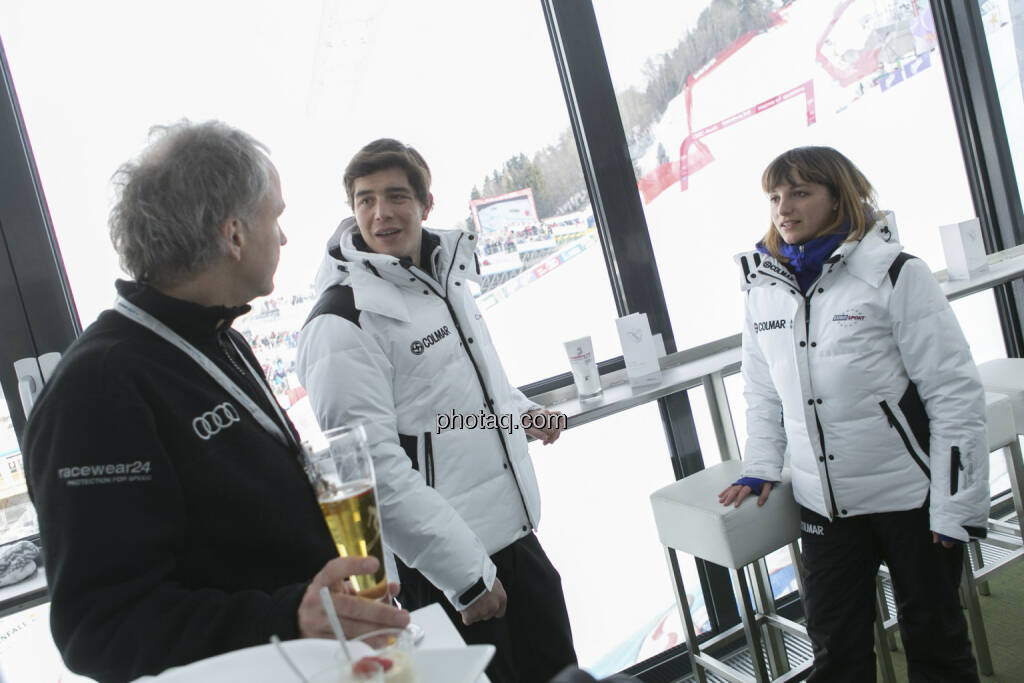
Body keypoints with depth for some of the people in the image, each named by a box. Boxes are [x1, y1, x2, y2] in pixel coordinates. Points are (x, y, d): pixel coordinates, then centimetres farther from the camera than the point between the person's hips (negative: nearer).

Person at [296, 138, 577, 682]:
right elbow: (377, 469, -22)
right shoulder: (341, 325, -18)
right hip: (444, 566, -8)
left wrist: (522, 412, 17)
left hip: (516, 530, 8)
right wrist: (467, 574, -20)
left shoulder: (446, 274, 8)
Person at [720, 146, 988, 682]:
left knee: (933, 638, 14)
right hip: (824, 503, 4)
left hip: (910, 496, -3)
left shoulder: (893, 272, -10)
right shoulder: (762, 286, 4)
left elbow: (955, 394, -10)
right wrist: (761, 468, 2)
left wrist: (956, 505, -11)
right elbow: (763, 393, 13)